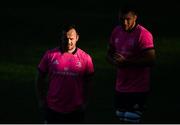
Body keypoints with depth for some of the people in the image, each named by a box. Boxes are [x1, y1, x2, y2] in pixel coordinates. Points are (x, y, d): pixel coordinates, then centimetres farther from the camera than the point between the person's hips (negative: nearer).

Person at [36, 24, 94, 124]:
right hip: (53, 108, 0)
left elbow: (88, 83, 5)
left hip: (75, 110, 0)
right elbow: (40, 78, 5)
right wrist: (41, 99, 3)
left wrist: (84, 102, 1)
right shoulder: (50, 55, -4)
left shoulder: (85, 58, -4)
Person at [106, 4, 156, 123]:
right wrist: (115, 62, -10)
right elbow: (109, 53, 15)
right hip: (121, 87, 8)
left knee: (132, 121, -8)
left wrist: (126, 62, -23)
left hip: (138, 89, -8)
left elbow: (151, 60, -23)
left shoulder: (143, 34, -17)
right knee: (122, 117, 18)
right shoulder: (117, 31, 5)